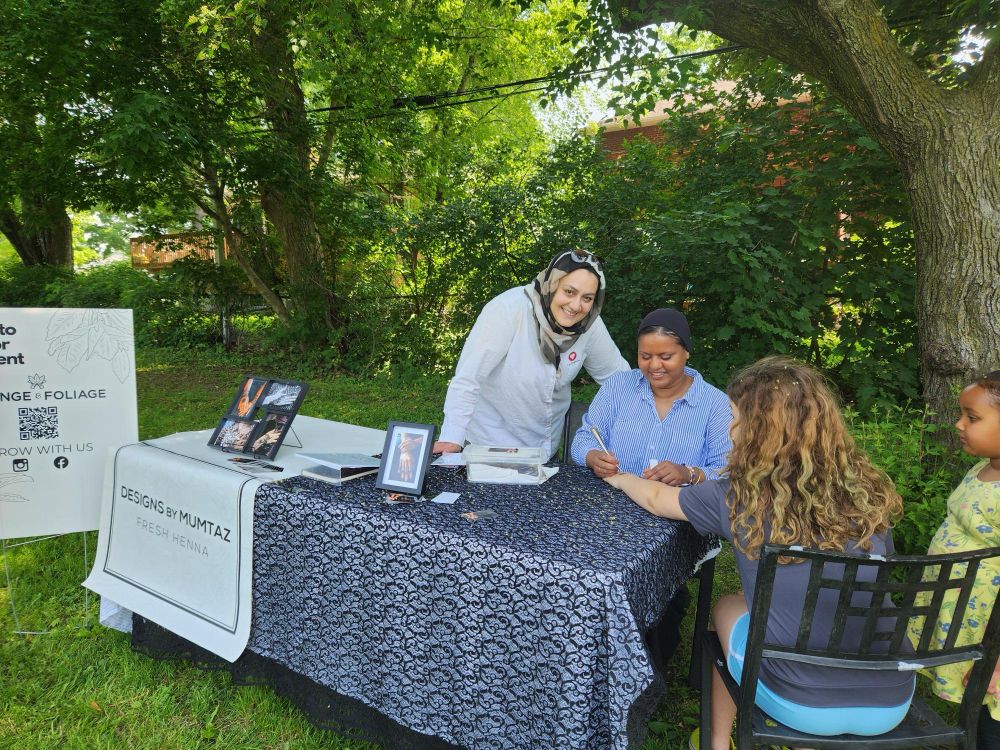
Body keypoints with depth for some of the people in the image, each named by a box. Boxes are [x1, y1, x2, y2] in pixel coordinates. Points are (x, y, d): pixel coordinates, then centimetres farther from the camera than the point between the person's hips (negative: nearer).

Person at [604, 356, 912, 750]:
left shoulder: (740, 496, -13)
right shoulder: (866, 492, -5)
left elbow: (655, 498, 6)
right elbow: (873, 580, 12)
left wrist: (621, 478, 27)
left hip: (800, 706, -3)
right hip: (892, 705, 3)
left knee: (728, 607, 24)